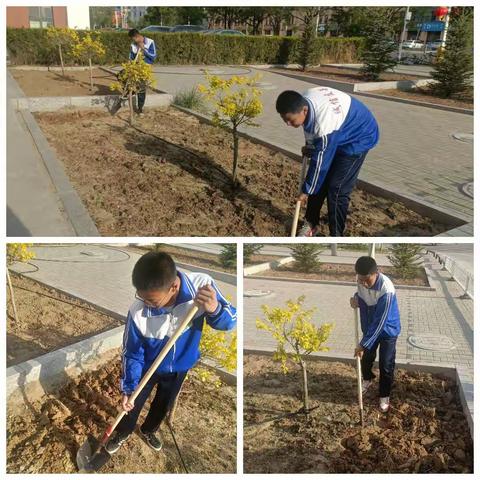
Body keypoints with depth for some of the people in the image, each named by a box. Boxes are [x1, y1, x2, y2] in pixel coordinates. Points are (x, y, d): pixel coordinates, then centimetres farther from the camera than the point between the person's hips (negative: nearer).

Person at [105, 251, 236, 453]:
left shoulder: (202, 285, -36)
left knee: (163, 405, 28)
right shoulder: (137, 312, -35)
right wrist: (128, 388, -20)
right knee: (133, 405, 22)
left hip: (180, 367, 2)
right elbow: (131, 353, -18)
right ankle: (122, 434, 55)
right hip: (148, 368, -2)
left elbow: (230, 321, -23)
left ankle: (148, 430, 60)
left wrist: (215, 309, -45)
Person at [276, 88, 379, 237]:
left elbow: (320, 162, -28)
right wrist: (310, 146, -1)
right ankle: (311, 223, 23)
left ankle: (336, 238, 2)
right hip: (340, 134, 8)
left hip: (358, 138, -8)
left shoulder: (325, 123, -40)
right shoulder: (304, 101, -18)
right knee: (319, 182, 7)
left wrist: (306, 191, -17)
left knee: (337, 189, -11)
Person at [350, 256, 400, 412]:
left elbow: (379, 323, -33)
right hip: (369, 327, 6)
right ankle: (367, 379, 51)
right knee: (366, 357, 22)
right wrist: (356, 299, -19)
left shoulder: (386, 290, -38)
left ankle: (384, 396, 28)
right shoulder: (361, 280, -20)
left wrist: (363, 344, -29)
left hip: (387, 330, -5)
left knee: (386, 365, 6)